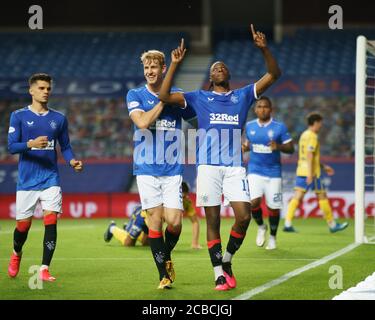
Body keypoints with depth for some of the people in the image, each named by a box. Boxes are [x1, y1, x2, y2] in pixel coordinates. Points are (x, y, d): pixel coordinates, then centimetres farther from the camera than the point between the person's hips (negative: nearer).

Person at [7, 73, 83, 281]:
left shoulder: (59, 118, 9)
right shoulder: (19, 116, 1)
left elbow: (65, 146, 14)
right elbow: (11, 146, -6)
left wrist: (72, 161, -7)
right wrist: (31, 144, -25)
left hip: (51, 178, 1)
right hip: (27, 179, -1)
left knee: (51, 221, -13)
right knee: (23, 225, 4)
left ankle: (45, 269, -9)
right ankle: (16, 254, 37)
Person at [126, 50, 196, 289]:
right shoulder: (135, 95, 2)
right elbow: (142, 121, -15)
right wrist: (164, 101, -10)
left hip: (172, 170, 1)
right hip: (146, 169, -1)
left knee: (174, 221, -8)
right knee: (155, 219, -4)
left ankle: (167, 257, 22)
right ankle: (164, 275, 6)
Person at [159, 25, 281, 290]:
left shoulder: (243, 96, 15)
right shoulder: (200, 98, 11)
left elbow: (273, 75, 9)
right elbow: (164, 96, 2)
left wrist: (264, 49, -6)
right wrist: (174, 64, -5)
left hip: (235, 167, 1)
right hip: (208, 166, -1)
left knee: (244, 216, -11)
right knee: (213, 221, -2)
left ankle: (226, 260, 12)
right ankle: (219, 274, 4)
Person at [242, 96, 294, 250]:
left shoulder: (279, 127, -5)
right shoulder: (249, 126, 4)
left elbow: (291, 148, -3)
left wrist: (278, 146, -23)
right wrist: (245, 147, -2)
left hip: (273, 172, -1)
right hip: (255, 171, 1)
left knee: (273, 207, 3)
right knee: (254, 202, -18)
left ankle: (272, 237, 25)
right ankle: (261, 227, 12)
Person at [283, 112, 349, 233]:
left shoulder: (304, 135, 17)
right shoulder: (312, 137, -12)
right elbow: (309, 155, -21)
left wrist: (324, 166, 29)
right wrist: (310, 174, -26)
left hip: (301, 171, 8)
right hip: (312, 172, -8)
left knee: (297, 197, 0)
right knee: (322, 196, 3)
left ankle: (287, 223, -12)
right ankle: (332, 225, 11)